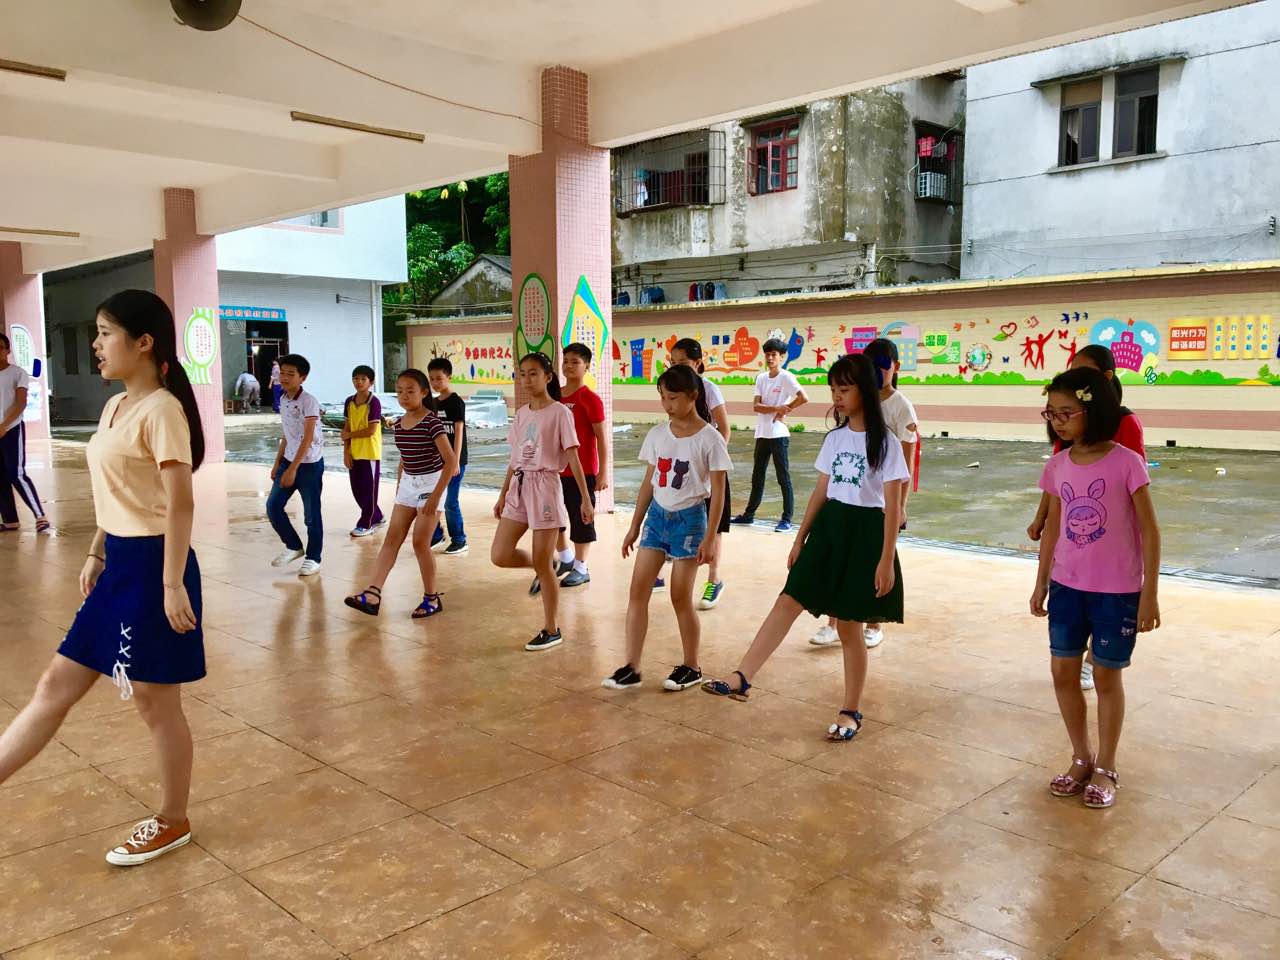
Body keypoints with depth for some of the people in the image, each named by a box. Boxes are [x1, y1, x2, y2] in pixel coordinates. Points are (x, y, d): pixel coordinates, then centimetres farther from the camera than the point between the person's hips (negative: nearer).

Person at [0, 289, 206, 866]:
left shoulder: (161, 409, -16)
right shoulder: (115, 408, 12)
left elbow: (180, 503, -20)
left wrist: (173, 584, -21)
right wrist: (95, 556, 22)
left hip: (151, 566, -9)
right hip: (119, 565, 9)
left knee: (155, 704, 5)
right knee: (55, 688, 14)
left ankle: (172, 822, 23)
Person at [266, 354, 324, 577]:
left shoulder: (309, 402, -16)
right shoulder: (283, 400, 7)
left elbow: (307, 439, -20)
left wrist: (293, 469, -24)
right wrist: (277, 463, 14)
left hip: (310, 464, -7)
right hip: (288, 461, 7)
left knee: (311, 513, 2)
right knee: (273, 506, 4)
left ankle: (313, 558, 14)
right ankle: (293, 546, 22)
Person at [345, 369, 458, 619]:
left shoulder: (431, 422, -17)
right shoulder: (398, 425, 5)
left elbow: (451, 461, -21)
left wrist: (436, 496, -22)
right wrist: (398, 489, 18)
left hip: (431, 483, -7)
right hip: (408, 484, 7)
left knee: (420, 543, -3)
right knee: (392, 539, -1)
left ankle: (432, 598, 12)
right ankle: (372, 594, -7)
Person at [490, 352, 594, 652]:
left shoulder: (559, 412, -8)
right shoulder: (521, 414, 11)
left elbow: (573, 458, -10)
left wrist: (586, 500, -12)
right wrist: (503, 495, 17)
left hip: (545, 486, -6)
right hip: (519, 486, 7)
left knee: (542, 564, -1)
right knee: (499, 556, -1)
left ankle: (551, 630, 13)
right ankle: (547, 565, 27)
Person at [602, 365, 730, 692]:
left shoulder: (709, 438, -11)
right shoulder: (657, 434, 4)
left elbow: (718, 492, -9)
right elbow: (649, 483, 11)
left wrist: (710, 538, -12)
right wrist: (634, 526, 11)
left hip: (688, 519, -5)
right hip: (657, 516, 5)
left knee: (680, 597, 2)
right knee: (638, 591, 0)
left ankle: (691, 667, 21)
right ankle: (631, 668, 6)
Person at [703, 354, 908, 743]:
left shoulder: (884, 443, -10)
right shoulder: (834, 438, 8)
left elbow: (892, 507, -11)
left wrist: (887, 560, -15)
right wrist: (800, 539, 11)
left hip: (864, 532, -5)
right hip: (828, 527, 6)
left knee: (849, 624, 2)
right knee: (788, 602, -4)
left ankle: (852, 712, 17)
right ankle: (741, 679, -7)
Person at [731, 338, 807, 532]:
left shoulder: (786, 377, -7)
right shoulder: (761, 378, 10)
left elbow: (803, 398, -18)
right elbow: (756, 406, -1)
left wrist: (783, 411, -9)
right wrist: (777, 408, -15)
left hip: (779, 435, -6)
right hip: (762, 434, 7)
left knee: (783, 478, -2)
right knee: (757, 476, 16)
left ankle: (787, 519, 3)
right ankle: (749, 514, 27)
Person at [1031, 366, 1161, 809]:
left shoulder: (1126, 463, -14)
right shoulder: (1057, 466, 0)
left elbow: (1149, 531, -10)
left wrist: (1149, 594, -11)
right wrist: (1041, 584, 13)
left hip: (1117, 591, -5)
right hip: (1067, 587, 5)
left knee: (1107, 676, 8)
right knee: (1063, 672, 10)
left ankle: (1105, 769, 25)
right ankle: (1081, 759, 30)